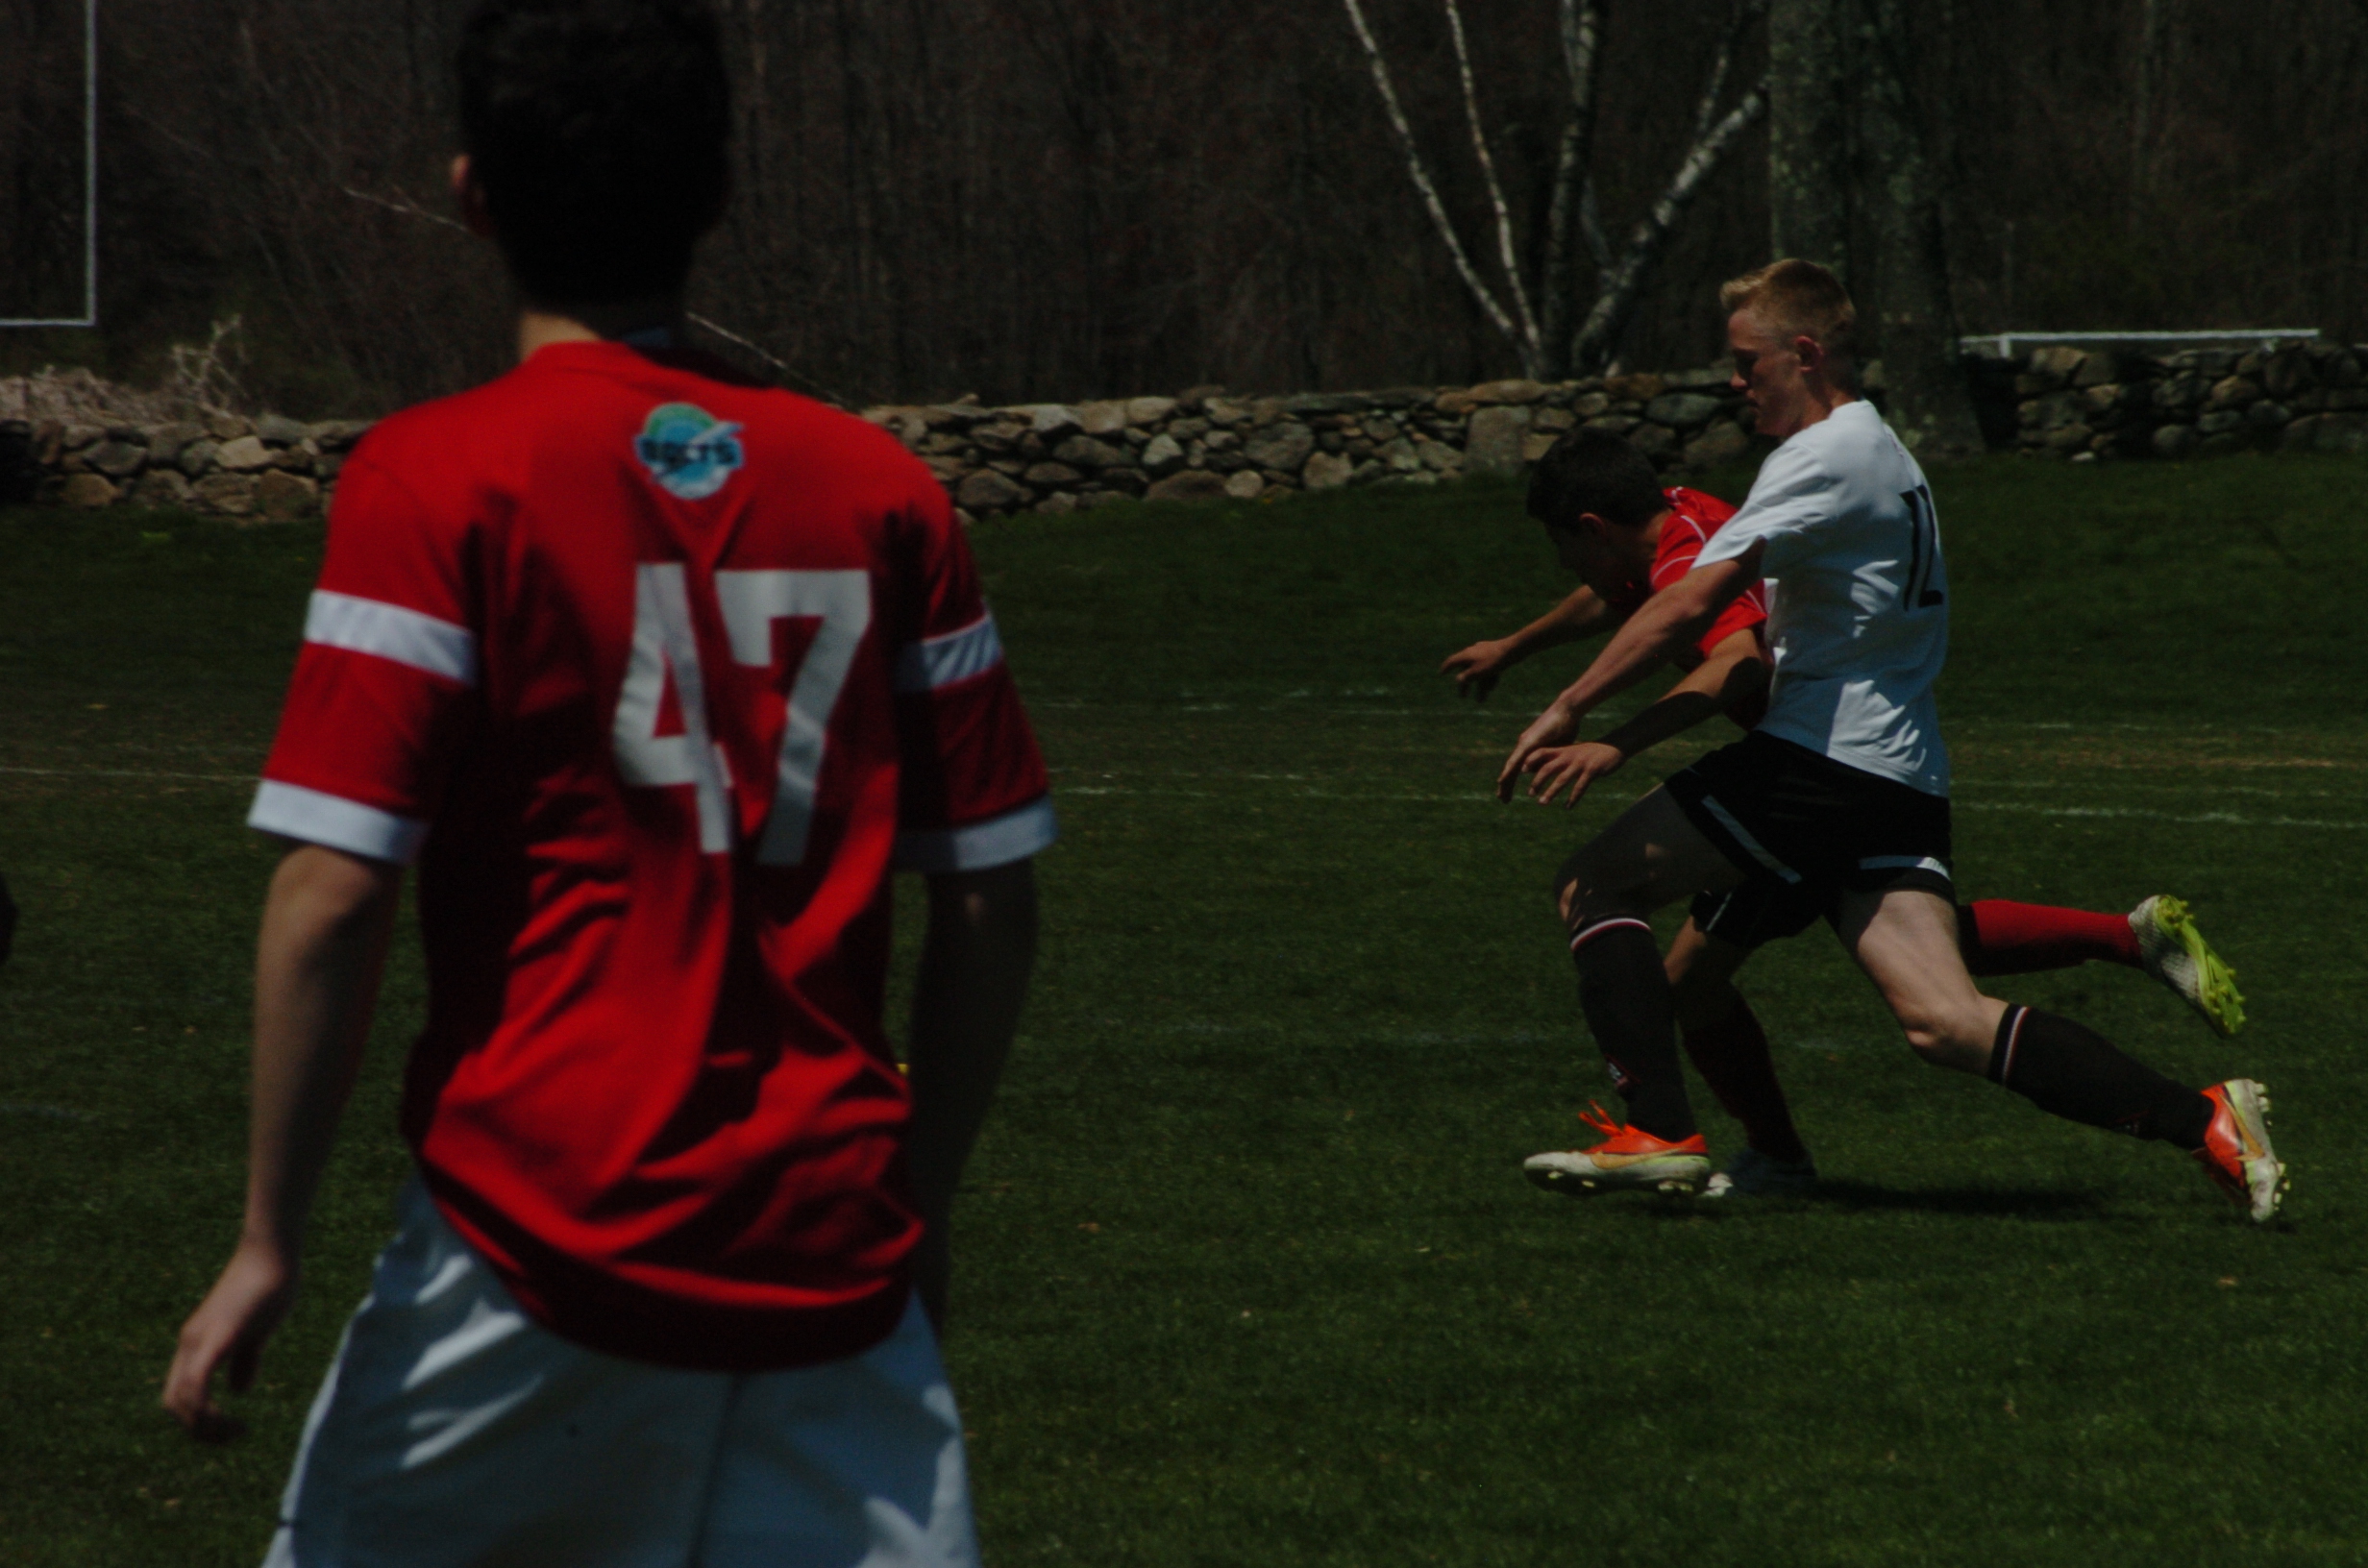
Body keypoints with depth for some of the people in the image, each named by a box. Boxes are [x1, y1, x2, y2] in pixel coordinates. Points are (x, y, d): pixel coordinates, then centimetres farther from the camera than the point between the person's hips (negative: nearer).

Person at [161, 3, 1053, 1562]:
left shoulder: (438, 480, -5)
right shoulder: (886, 490, 7)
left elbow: (336, 896, -10)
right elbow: (996, 903, 9)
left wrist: (269, 1245, -3)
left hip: (546, 1245, -3)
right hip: (832, 1260, 3)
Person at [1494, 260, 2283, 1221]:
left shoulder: (1823, 459, -8)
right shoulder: (1879, 453, 23)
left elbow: (1693, 603, -18)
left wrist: (1568, 711, -13)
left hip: (1821, 764, -9)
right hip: (1904, 785, 9)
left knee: (1594, 887, 3)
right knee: (1944, 1025, -4)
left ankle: (1658, 1131, -9)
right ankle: (2199, 1122, -14)